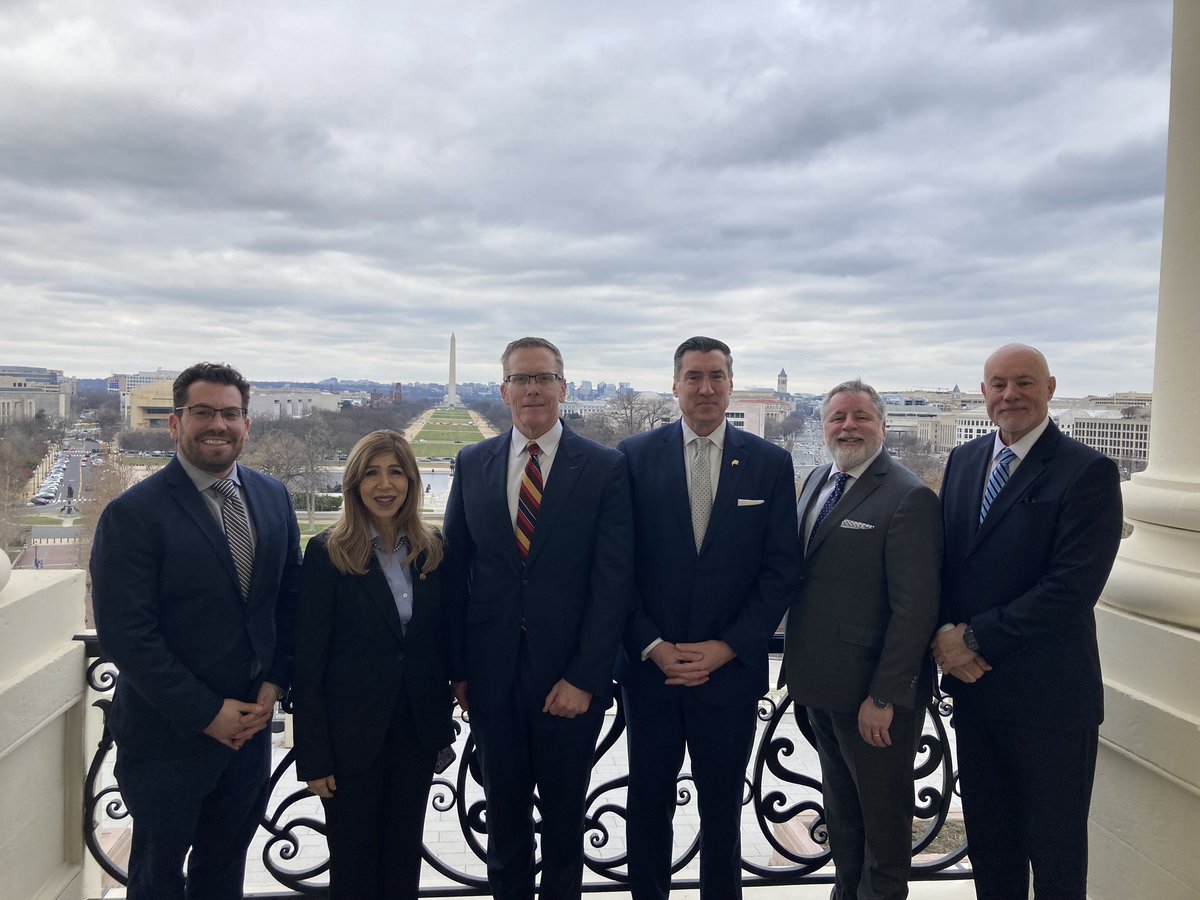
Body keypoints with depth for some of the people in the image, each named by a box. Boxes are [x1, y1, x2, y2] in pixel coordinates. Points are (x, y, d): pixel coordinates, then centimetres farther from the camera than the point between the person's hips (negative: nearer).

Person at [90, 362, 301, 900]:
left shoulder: (273, 498, 2)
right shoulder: (133, 513, -15)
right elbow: (125, 634, -18)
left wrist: (273, 685, -3)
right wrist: (207, 713, -16)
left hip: (250, 723, 5)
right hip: (168, 735, -4)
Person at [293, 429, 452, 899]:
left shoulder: (432, 548, 1)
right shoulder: (327, 552, -10)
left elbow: (442, 639, 7)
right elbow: (308, 659, -9)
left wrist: (443, 722, 6)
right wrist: (314, 755, -10)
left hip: (418, 727, 3)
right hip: (351, 731, -3)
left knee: (404, 853, 18)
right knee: (354, 860, 12)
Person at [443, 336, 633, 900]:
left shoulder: (605, 468, -6)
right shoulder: (472, 464, 3)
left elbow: (612, 582, -9)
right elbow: (455, 571, 5)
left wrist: (584, 678, -12)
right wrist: (457, 668, 2)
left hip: (570, 679, -2)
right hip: (493, 677, 2)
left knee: (564, 818, 16)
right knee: (504, 816, 18)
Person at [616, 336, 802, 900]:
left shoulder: (770, 463, 0)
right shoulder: (635, 456, -2)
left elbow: (782, 568, -2)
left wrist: (727, 647, -9)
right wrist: (652, 647, -10)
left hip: (731, 668, 0)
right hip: (649, 665, 0)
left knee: (722, 805, 14)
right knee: (648, 801, 14)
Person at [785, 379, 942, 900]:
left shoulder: (909, 498, -17)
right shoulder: (817, 482, 7)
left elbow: (914, 608, -20)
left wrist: (883, 697, -21)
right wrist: (801, 670, 10)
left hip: (873, 692, -8)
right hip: (823, 683, 8)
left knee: (883, 812, 14)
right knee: (840, 807, 24)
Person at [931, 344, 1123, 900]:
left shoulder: (1088, 472, -12)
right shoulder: (963, 461, 7)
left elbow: (1073, 587, -20)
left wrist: (977, 639, -16)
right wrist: (945, 635, -8)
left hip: (1048, 695, -5)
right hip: (972, 686, 5)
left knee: (1055, 852, 12)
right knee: (987, 841, 19)